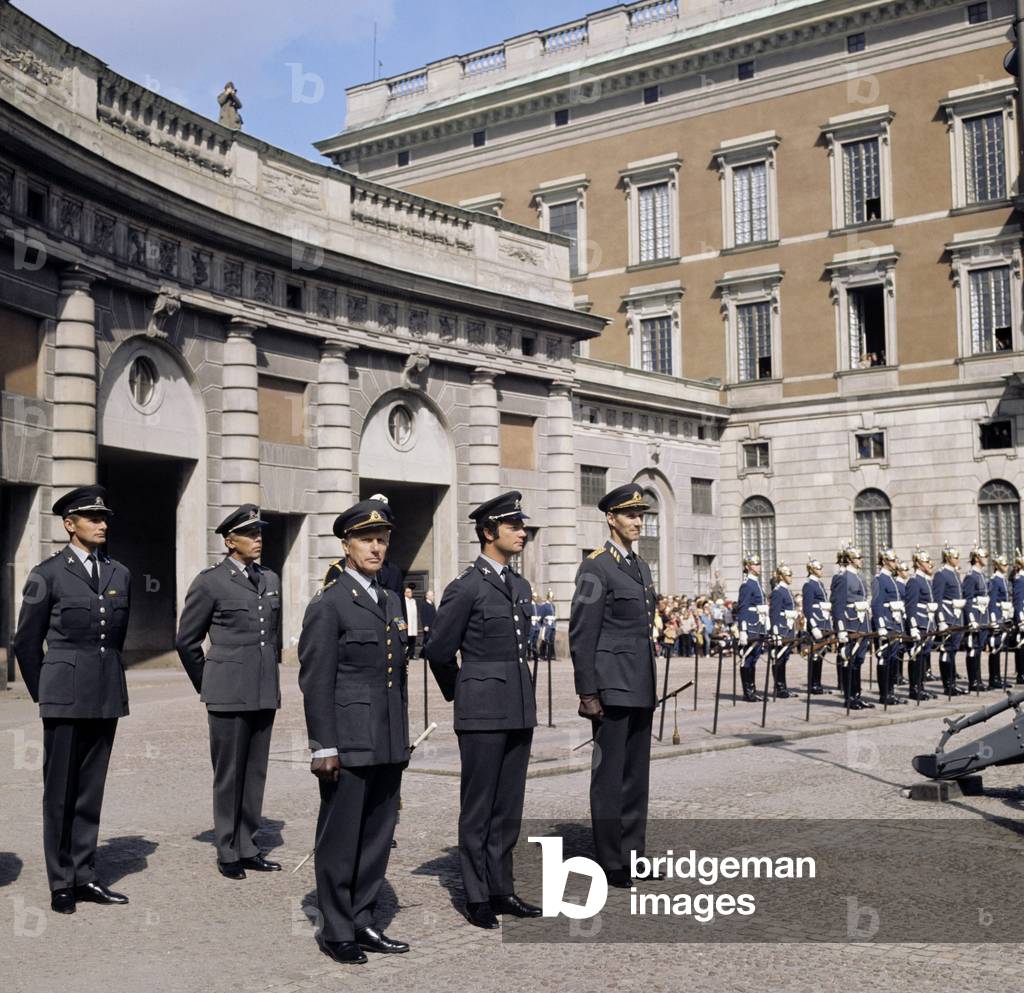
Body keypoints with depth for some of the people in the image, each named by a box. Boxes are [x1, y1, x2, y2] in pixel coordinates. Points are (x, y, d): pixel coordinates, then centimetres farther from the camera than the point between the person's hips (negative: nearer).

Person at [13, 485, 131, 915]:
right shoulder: (47, 574, -5)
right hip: (65, 698, -4)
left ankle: (85, 878, 19)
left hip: (107, 696, 4)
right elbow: (26, 642, 2)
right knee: (59, 791, 4)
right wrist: (43, 694, 7)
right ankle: (61, 884, 13)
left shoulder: (119, 574, 9)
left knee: (91, 790, 10)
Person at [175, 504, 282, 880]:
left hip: (266, 693, 5)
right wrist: (207, 686, 7)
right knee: (229, 776, 3)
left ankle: (247, 847, 19)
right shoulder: (210, 582, -5)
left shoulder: (271, 580, 11)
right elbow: (186, 640, 1)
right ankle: (228, 853, 13)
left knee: (256, 773, 9)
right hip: (229, 695, -5)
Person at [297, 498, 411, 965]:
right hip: (348, 745, -7)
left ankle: (362, 922, 24)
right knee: (340, 839, 3)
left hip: (388, 746, 7)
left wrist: (402, 738, 16)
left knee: (377, 837, 12)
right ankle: (337, 931, 15)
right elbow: (315, 682, -11)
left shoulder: (392, 601, 14)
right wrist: (324, 748, -14)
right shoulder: (328, 604, -8)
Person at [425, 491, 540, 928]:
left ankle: (501, 889, 22)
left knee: (508, 808, 12)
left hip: (520, 711, 7)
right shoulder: (465, 588, -10)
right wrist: (460, 695, 8)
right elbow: (439, 650, -5)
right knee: (478, 810, 3)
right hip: (482, 713, -7)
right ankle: (477, 897, 11)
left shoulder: (521, 586, 13)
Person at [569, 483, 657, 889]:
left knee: (636, 775, 13)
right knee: (609, 776, 0)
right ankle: (610, 863, 8)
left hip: (640, 690, 8)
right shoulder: (596, 567, -11)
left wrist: (650, 685, 19)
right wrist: (588, 693, -17)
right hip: (612, 688, -8)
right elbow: (581, 635, -14)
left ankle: (632, 855, 22)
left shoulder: (641, 567, 15)